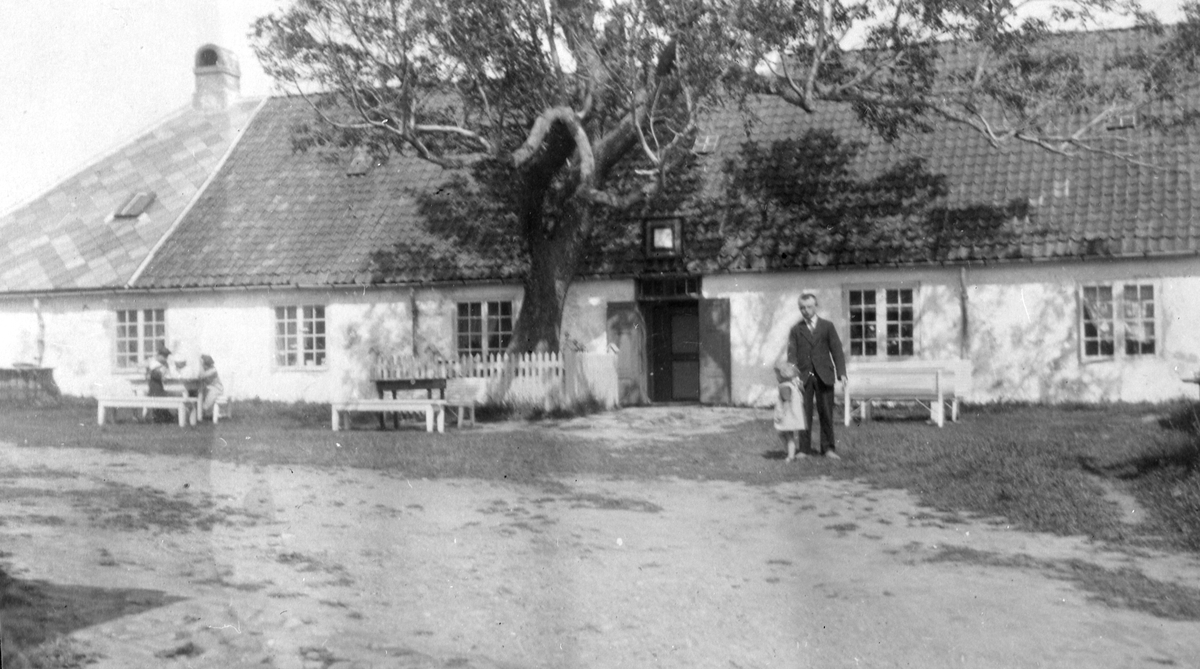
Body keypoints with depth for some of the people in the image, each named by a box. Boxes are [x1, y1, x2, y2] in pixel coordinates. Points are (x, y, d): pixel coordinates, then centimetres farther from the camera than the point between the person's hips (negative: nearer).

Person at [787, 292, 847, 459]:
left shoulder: (827, 326, 9)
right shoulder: (796, 330, 10)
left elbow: (837, 350, 4)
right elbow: (792, 354, 2)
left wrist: (841, 373, -9)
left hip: (824, 376, 0)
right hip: (804, 377, 0)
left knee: (826, 414, 1)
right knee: (804, 415, -2)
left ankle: (828, 448, 8)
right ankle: (804, 449, 2)